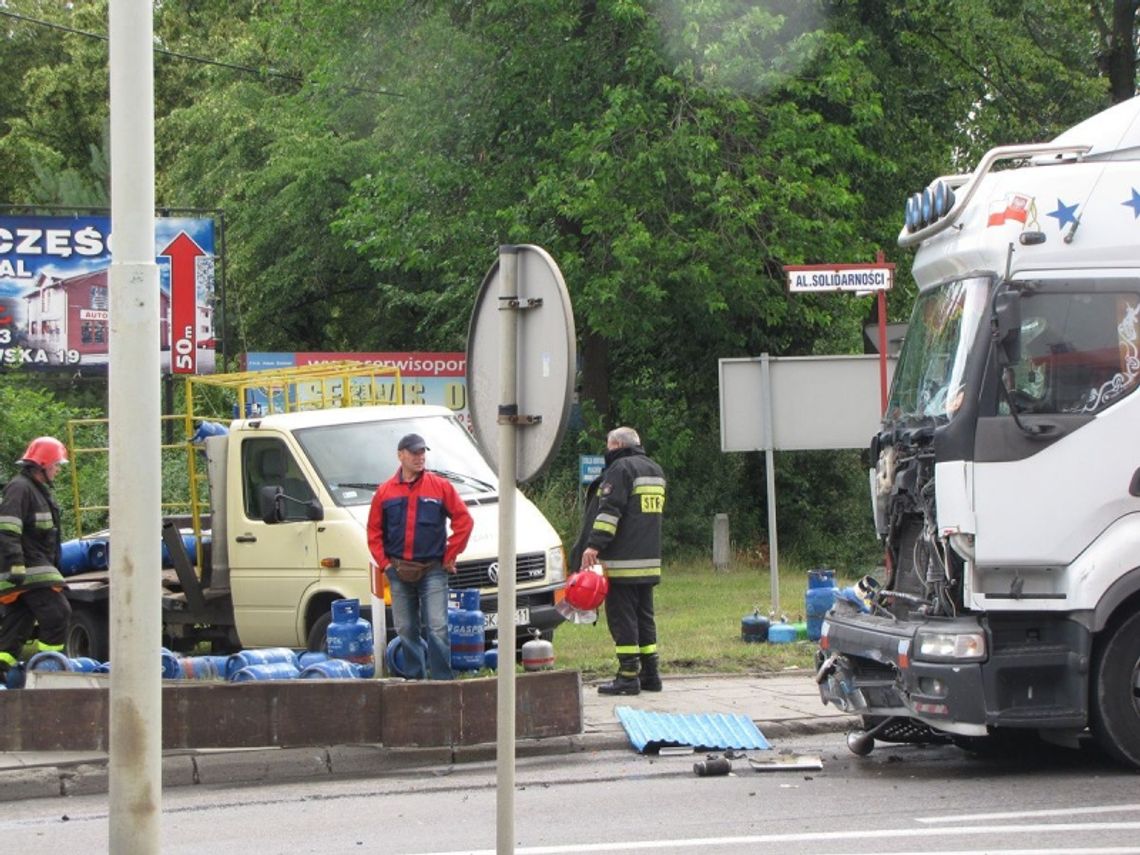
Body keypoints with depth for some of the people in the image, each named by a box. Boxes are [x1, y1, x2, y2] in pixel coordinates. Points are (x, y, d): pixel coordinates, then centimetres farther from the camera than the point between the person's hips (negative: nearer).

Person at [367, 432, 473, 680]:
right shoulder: (385, 492, 6)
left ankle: (442, 680, -7)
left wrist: (449, 557, -2)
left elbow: (464, 521, 0)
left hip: (433, 571, -2)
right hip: (399, 572, 2)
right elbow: (374, 531, 10)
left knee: (437, 629, -9)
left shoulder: (440, 487, 1)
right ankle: (414, 678, 13)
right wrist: (385, 562, 1)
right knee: (406, 630, 6)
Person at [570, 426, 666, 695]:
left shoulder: (621, 468, -10)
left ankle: (628, 676, -9)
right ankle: (650, 673, 14)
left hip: (622, 562, -9)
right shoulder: (655, 470, 19)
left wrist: (594, 545, -21)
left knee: (622, 617, -6)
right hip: (650, 561, 9)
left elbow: (609, 510, -19)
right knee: (644, 615, 14)